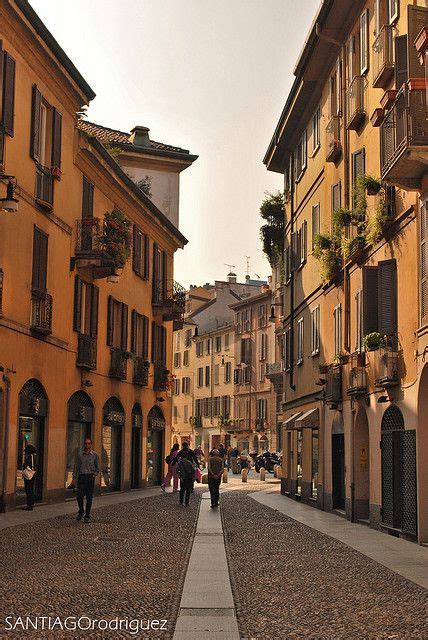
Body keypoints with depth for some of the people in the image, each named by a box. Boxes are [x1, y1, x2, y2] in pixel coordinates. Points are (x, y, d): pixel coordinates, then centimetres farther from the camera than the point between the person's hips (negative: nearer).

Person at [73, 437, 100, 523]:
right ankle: (81, 511, 20)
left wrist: (95, 475, -3)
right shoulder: (80, 455, 4)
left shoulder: (95, 455, 3)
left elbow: (98, 467, 11)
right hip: (81, 477, 0)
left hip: (90, 477, 0)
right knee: (80, 496, -6)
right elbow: (76, 467, 7)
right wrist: (74, 478, 1)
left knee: (89, 497, 0)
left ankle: (87, 516, 9)